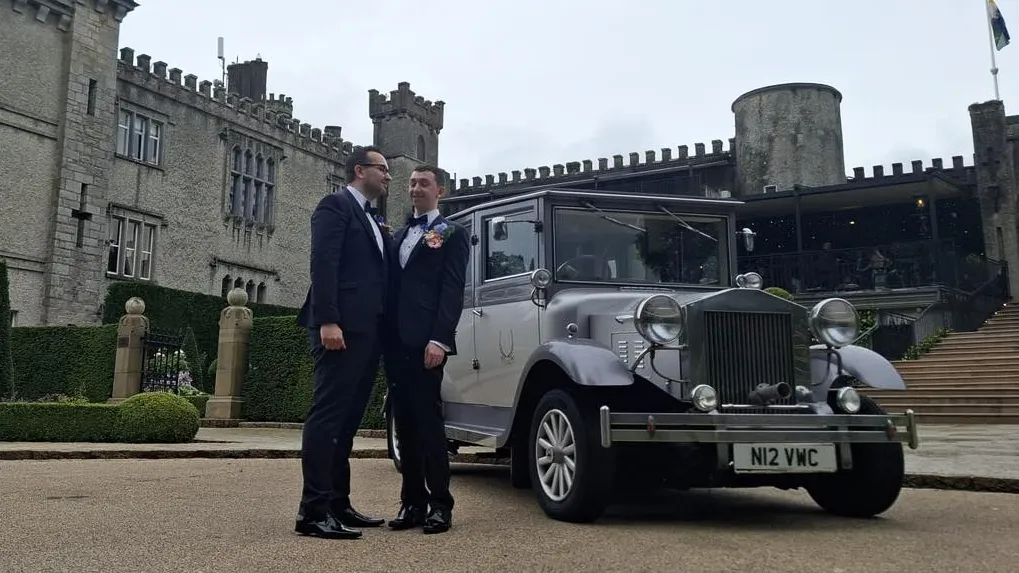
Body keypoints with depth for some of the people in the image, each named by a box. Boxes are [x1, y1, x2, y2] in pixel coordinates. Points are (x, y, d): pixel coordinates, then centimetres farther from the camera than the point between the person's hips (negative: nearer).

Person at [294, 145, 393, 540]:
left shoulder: (373, 220, 25)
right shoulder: (336, 205, -1)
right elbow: (323, 264, -13)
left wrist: (383, 332, 13)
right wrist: (327, 321, -23)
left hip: (368, 331, 9)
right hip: (341, 328, -9)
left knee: (347, 419, 10)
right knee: (327, 415, -9)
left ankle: (338, 504, 16)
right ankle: (313, 511, -7)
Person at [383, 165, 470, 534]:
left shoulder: (452, 234, 4)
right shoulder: (399, 236, 24)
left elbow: (453, 290, -7)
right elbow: (392, 286, 19)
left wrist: (439, 339, -17)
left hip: (425, 342, -6)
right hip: (396, 342, 6)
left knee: (428, 419, -6)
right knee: (405, 422, 6)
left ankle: (440, 504, 2)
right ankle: (412, 502, 12)